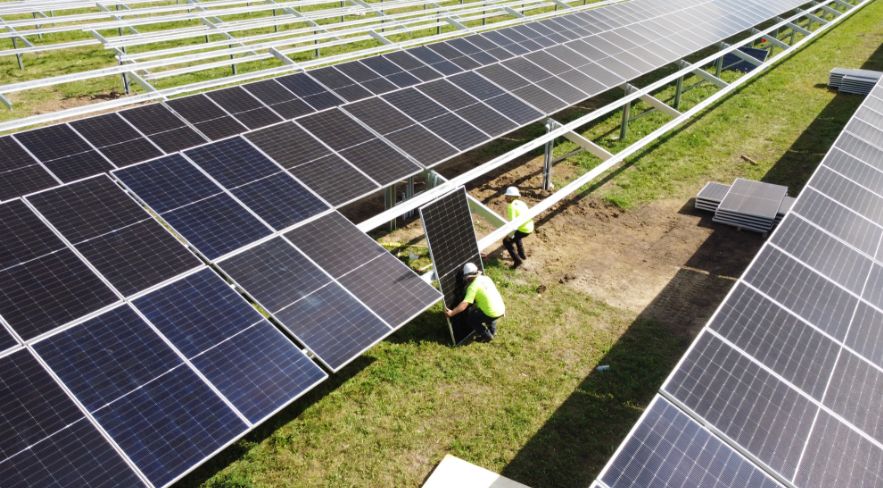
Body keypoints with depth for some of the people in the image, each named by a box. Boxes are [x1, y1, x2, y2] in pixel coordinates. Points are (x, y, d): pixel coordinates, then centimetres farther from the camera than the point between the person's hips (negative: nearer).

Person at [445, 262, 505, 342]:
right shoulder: (486, 278, 11)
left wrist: (451, 313, -16)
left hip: (492, 314, -8)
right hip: (501, 310, 8)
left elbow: (465, 304, -18)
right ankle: (492, 330, 33)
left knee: (469, 318, 10)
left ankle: (486, 335, 12)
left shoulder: (473, 286, -11)